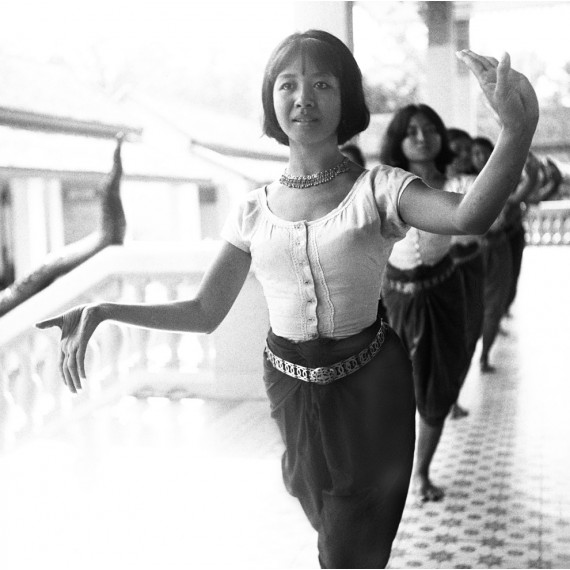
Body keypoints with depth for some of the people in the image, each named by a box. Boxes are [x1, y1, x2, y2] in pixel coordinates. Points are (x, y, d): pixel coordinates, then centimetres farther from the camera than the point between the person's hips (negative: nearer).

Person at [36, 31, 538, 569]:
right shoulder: (253, 210, -2)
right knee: (325, 519, 26)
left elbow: (467, 216, -33)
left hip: (369, 387, -3)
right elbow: (204, 312, 2)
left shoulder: (378, 188, -13)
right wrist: (102, 311, -9)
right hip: (288, 386, 3)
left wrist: (518, 131, -52)